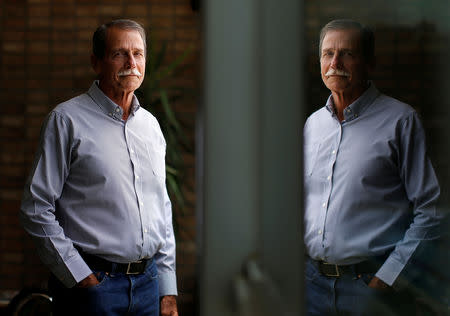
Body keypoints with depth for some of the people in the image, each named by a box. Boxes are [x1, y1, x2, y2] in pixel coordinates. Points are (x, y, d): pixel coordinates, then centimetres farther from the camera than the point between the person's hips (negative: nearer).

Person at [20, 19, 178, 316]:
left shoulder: (150, 125, 11)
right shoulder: (67, 119, -6)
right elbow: (36, 209, -9)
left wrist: (168, 291, 9)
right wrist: (80, 278, -12)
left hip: (148, 281, 5)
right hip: (91, 282, -5)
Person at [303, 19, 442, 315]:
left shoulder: (400, 120, -6)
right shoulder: (312, 124, 11)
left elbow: (430, 211, -10)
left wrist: (388, 277, -13)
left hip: (371, 283, -5)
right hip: (314, 280, 5)